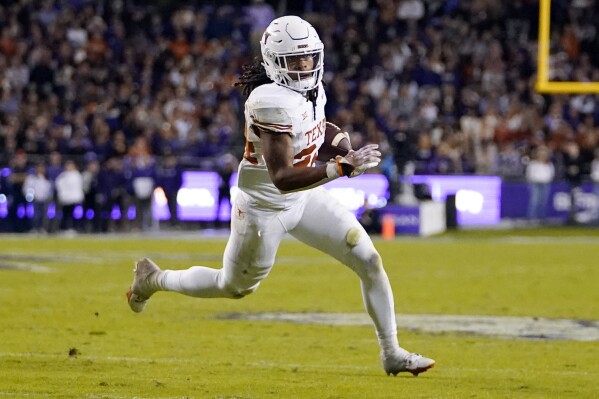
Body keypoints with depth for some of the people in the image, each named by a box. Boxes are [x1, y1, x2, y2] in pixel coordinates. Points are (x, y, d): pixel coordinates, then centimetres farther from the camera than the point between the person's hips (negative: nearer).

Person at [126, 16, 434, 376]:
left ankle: (391, 354, 9)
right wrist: (343, 167, -42)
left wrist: (335, 138, -4)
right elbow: (282, 178, -37)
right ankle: (153, 279, 41)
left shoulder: (311, 87, -6)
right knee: (234, 287, 16)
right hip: (265, 206, -7)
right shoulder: (272, 102, -32)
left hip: (306, 196, 7)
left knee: (369, 261, -2)